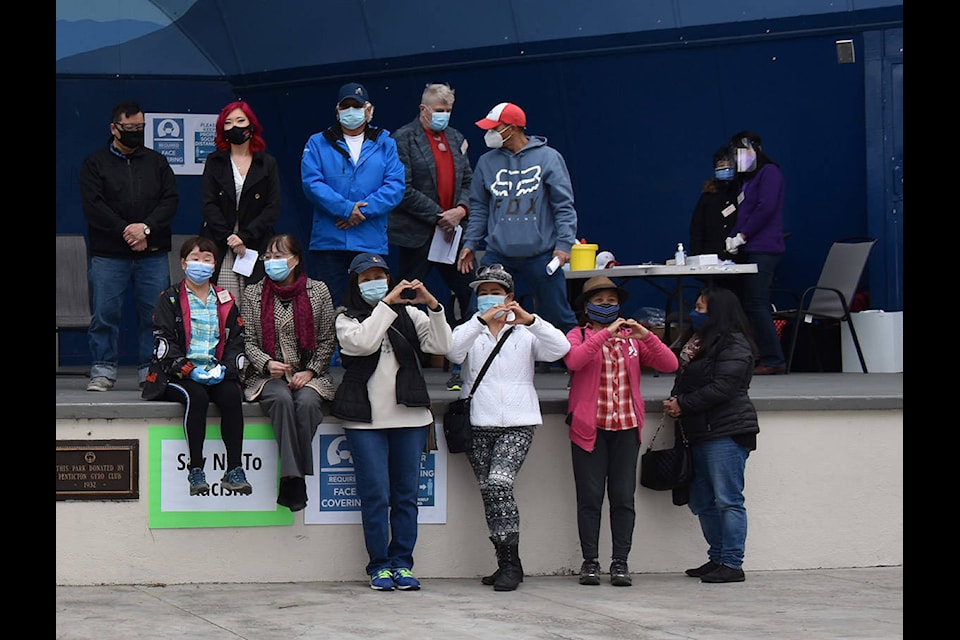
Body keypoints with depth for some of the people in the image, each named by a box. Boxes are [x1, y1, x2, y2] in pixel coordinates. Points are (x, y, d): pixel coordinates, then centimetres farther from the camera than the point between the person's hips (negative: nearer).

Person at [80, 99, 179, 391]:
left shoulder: (156, 162, 15)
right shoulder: (95, 163, 7)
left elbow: (170, 200, 4)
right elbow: (93, 206, -4)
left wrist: (146, 228, -11)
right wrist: (125, 232, -13)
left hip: (153, 254, 2)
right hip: (109, 255, -2)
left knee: (154, 313, 0)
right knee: (104, 314, -3)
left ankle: (151, 371, 8)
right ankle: (103, 371, 4)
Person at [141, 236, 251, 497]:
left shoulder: (225, 300, 17)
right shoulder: (170, 299, 6)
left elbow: (237, 341, 12)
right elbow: (163, 341, -3)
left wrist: (225, 368, -8)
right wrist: (189, 370, -16)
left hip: (216, 374, 3)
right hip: (177, 375, -3)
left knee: (231, 395, -29)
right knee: (196, 396, -34)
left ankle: (234, 470, -30)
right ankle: (196, 470, -33)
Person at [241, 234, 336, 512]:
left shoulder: (317, 291, 6)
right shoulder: (253, 293, 7)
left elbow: (327, 340, 7)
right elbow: (248, 341, 4)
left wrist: (310, 372, -6)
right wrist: (267, 364, -15)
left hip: (309, 375, 0)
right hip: (267, 375, 0)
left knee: (307, 401, -33)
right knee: (282, 399, -34)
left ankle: (292, 478, -25)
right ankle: (293, 476, -35)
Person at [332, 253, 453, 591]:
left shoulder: (408, 314, 12)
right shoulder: (346, 319, 7)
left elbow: (441, 345, -1)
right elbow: (363, 343, -15)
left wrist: (432, 305, -13)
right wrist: (386, 304, -13)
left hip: (410, 416, 2)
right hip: (366, 420, -2)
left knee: (406, 493, 4)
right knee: (375, 494, -5)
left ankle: (402, 563, 11)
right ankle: (379, 565, 3)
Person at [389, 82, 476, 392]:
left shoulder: (456, 139, 15)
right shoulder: (403, 139, -4)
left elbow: (468, 181, 15)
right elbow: (404, 190, -11)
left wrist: (461, 209, -5)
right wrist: (439, 216, -14)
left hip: (453, 232, 6)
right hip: (417, 235, -6)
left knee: (468, 296, 0)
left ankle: (462, 367, 6)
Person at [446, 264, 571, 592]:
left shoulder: (525, 333, 13)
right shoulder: (470, 331, 14)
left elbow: (560, 348, -7)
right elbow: (452, 350, -10)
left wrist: (530, 320, -20)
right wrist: (482, 320, -21)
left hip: (518, 423, -2)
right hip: (478, 424, 2)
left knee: (498, 484, -19)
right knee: (490, 492, 0)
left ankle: (510, 564, -14)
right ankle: (507, 564, 9)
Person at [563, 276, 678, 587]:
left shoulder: (632, 338, 13)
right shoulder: (578, 336, 5)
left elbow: (670, 365, 2)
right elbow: (573, 361, -19)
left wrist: (646, 335, -11)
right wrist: (605, 333, -22)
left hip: (626, 429, 2)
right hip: (589, 429, -2)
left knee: (623, 498, 0)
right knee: (590, 498, -1)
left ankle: (620, 562, 4)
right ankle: (590, 561, 6)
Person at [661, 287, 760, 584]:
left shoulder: (734, 345, -10)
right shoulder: (699, 342, 20)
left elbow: (721, 388, -19)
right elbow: (684, 380, 23)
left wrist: (683, 404, -13)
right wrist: (674, 401, 1)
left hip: (727, 432, -10)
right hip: (701, 434, 10)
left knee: (728, 499, -8)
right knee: (702, 501, 11)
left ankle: (732, 564, -7)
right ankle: (717, 558, 18)